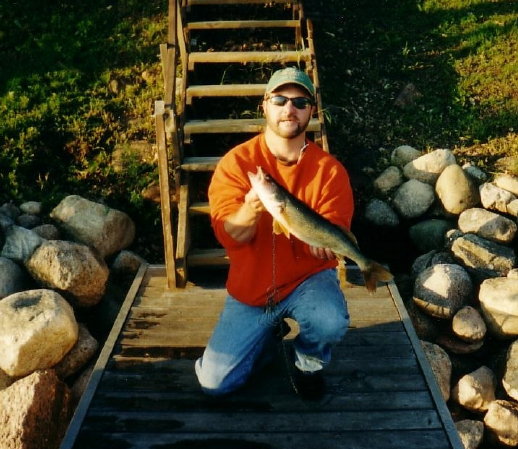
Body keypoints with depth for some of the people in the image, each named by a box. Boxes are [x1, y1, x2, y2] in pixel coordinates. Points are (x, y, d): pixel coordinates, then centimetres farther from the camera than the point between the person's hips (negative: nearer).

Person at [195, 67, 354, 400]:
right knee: (215, 382, -4)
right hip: (251, 288, 1)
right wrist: (248, 212, -39)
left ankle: (309, 362, 5)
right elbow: (229, 234, -17)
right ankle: (269, 330, 25)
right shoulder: (236, 162, -9)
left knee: (331, 323, -34)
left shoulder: (330, 170, -9)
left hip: (307, 277, 0)